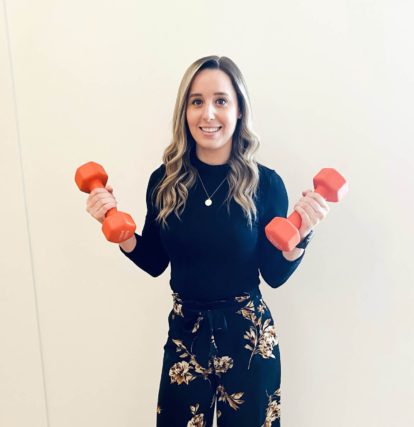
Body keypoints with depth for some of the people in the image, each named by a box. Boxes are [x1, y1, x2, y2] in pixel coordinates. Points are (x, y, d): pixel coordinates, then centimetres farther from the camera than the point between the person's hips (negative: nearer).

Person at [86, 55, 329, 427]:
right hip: (185, 330, 2)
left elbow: (275, 275, -6)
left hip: (249, 333, -1)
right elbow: (155, 263, 3)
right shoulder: (165, 180, -6)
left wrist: (301, 233, -22)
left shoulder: (265, 183, -12)